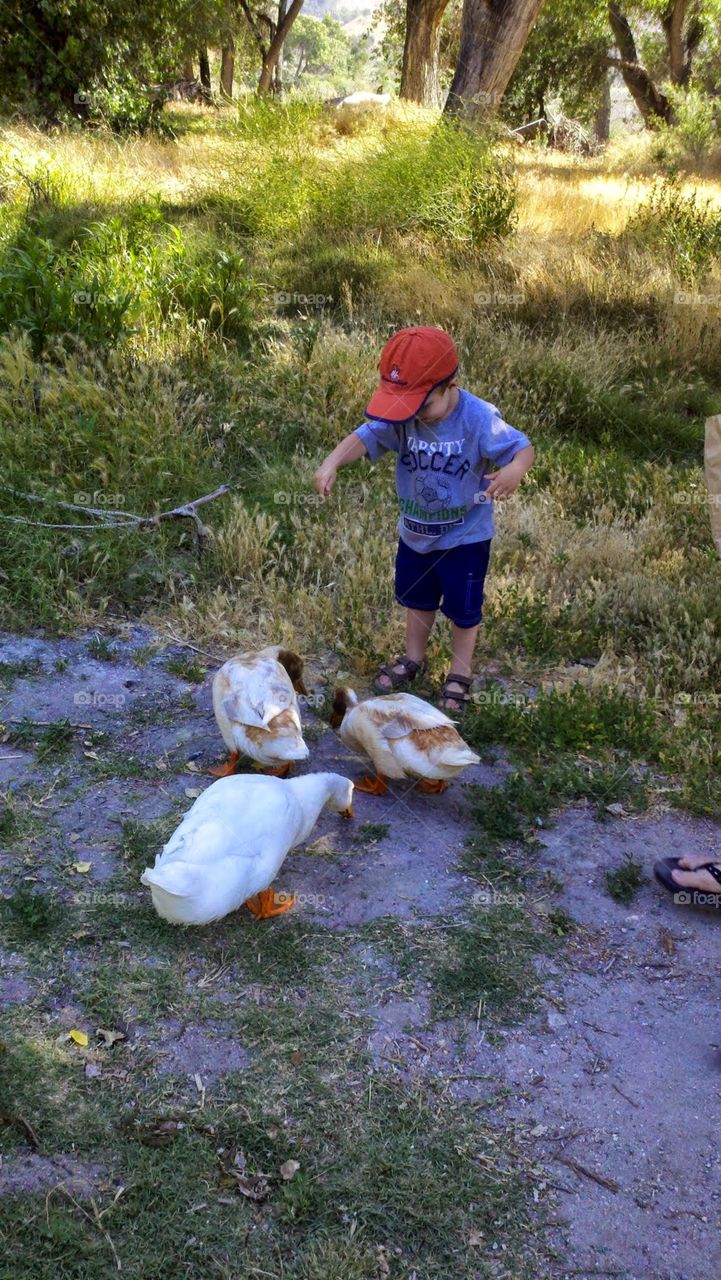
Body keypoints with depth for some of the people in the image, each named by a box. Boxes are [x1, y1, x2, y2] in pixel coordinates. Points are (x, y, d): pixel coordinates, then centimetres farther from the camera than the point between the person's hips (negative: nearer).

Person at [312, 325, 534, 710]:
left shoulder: (478, 419, -27)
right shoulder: (399, 417, -17)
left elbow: (522, 447, -25)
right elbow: (364, 438, -23)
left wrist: (515, 470, -49)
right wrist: (332, 463, -43)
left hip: (465, 535, -4)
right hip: (415, 532, 4)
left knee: (462, 607, 13)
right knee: (416, 598, 24)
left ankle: (460, 674, 35)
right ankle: (413, 658, 47)